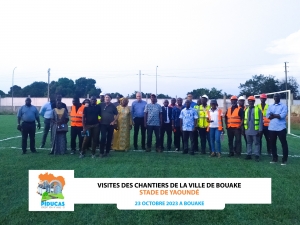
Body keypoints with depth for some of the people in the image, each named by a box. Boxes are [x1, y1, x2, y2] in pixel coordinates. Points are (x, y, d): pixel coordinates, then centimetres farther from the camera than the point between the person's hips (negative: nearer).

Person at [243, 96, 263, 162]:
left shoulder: (258, 109, -5)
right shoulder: (246, 110, 11)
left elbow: (260, 120, -7)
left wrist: (260, 129, -12)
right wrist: (244, 128, 7)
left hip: (255, 130, -5)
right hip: (248, 130, 5)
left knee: (256, 143, 3)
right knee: (249, 143, 11)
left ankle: (257, 156, 8)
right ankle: (249, 154, 18)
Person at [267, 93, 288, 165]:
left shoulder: (283, 106, 0)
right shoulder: (270, 106, 12)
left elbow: (283, 115, -15)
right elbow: (268, 116, -1)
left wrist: (273, 115, -6)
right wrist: (277, 115, -12)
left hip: (281, 128, -4)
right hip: (272, 128, 4)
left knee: (284, 143, 0)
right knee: (272, 143, 10)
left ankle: (284, 160, 7)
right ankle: (275, 158, 22)